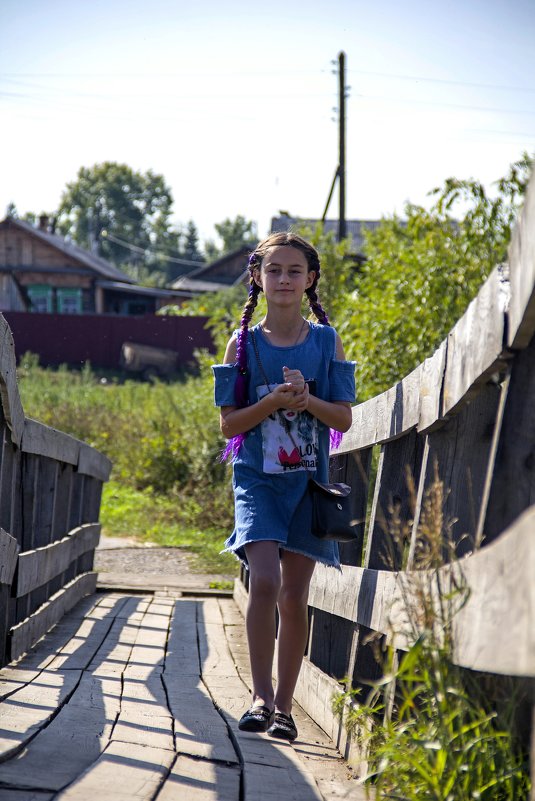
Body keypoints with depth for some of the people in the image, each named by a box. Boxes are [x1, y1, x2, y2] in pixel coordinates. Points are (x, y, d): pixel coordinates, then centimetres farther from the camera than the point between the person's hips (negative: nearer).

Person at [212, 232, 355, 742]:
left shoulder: (326, 342, 5)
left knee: (294, 595, 2)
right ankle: (261, 695, -9)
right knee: (264, 581, -19)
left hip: (307, 479, 1)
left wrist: (306, 399, -15)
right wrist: (274, 402, -16)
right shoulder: (243, 344, 2)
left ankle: (284, 704, 12)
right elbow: (228, 424, 0)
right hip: (257, 476, -1)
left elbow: (344, 418, 3)